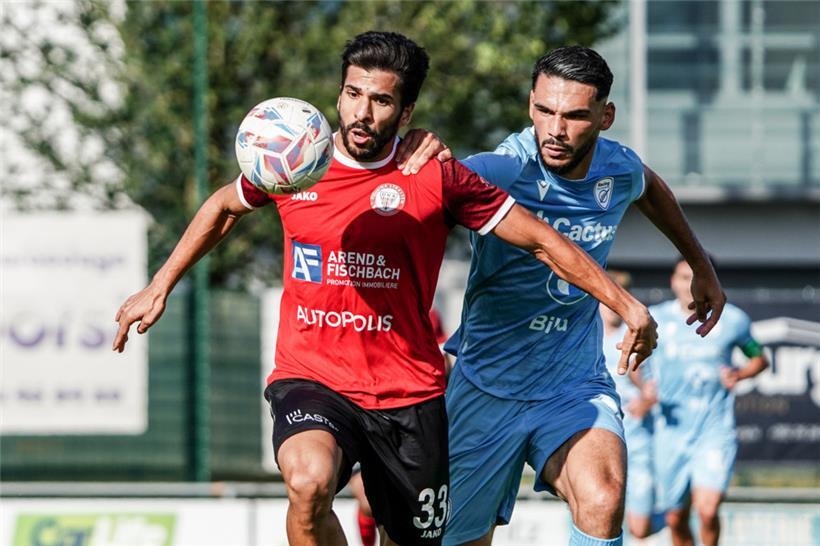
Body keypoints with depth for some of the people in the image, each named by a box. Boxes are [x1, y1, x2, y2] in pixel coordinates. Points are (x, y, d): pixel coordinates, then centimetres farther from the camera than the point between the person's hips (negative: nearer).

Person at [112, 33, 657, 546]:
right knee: (308, 481, -32)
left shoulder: (436, 178, -4)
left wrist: (628, 306, -5)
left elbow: (541, 240, 1)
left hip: (409, 394, 1)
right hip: (310, 381, -1)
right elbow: (224, 207, 24)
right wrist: (159, 288, 23)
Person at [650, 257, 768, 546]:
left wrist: (739, 374, -4)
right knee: (676, 519, 8)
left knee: (707, 510, -19)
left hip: (716, 428, -2)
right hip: (672, 432, 2)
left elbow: (759, 359, 17)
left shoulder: (732, 320, 1)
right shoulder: (656, 319, 1)